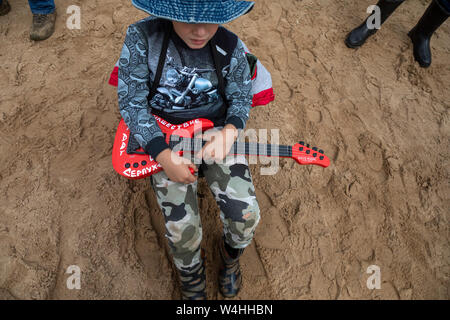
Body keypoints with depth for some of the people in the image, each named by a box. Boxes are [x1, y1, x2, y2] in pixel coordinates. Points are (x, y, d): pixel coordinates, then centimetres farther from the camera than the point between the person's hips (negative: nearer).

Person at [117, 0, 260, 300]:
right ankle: (192, 275, 22)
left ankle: (231, 252, 28)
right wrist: (164, 156, -25)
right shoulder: (142, 37, -16)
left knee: (246, 213, -12)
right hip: (164, 138, -1)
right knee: (182, 228, -16)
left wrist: (229, 132, -20)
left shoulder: (231, 47, -9)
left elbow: (241, 97, 3)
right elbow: (131, 100, -14)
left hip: (216, 132, 2)